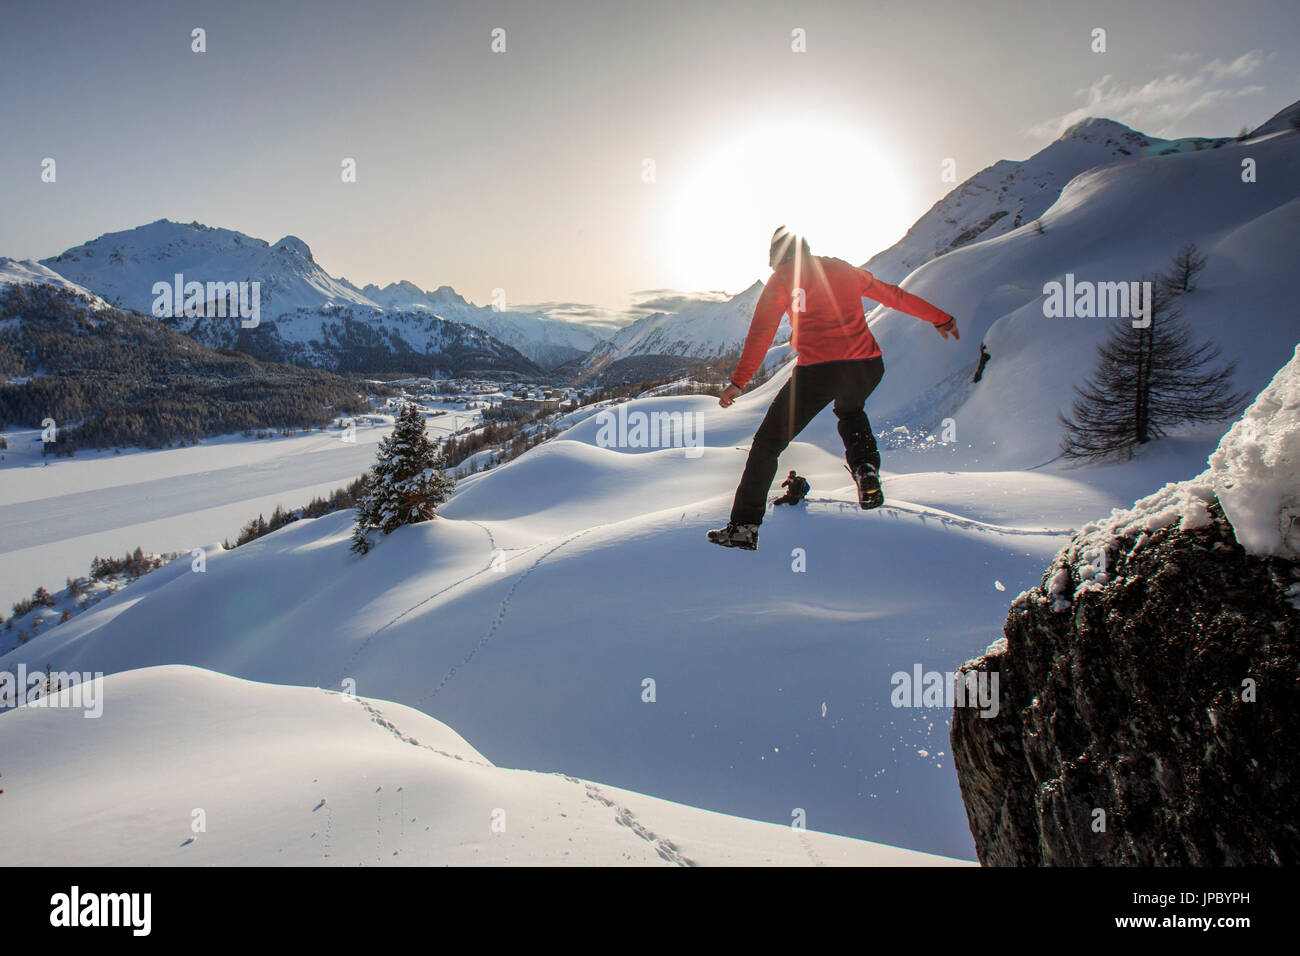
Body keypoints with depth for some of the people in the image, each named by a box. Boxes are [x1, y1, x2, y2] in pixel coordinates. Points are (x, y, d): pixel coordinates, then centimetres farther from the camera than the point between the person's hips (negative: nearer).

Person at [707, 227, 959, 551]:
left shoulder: (783, 278, 8)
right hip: (867, 366, 5)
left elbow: (761, 333, -2)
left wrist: (738, 381, -5)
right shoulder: (842, 269, 21)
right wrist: (940, 318, 41)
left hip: (818, 370, -5)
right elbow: (893, 294, 30)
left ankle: (744, 526, 4)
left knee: (768, 443, 7)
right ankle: (866, 470, 12)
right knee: (850, 411, 39)